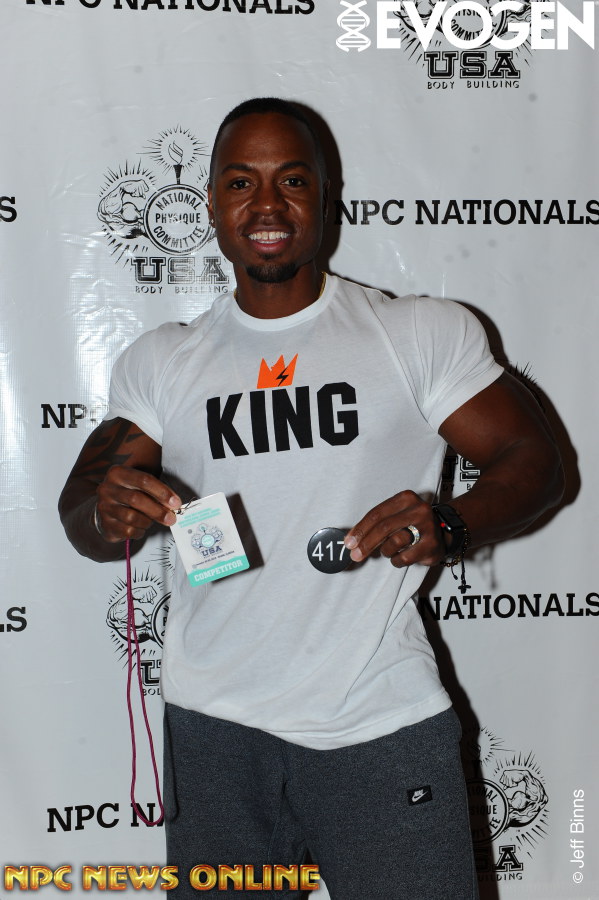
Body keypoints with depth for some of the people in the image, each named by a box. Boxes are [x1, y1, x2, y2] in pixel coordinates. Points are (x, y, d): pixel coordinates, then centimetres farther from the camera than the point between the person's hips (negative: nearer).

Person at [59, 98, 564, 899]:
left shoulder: (427, 333, 1)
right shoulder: (159, 363, 8)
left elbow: (532, 459, -1)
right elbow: (82, 510, 4)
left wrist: (449, 526, -22)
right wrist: (107, 514, -20)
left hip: (384, 721, -2)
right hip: (215, 727, 2)